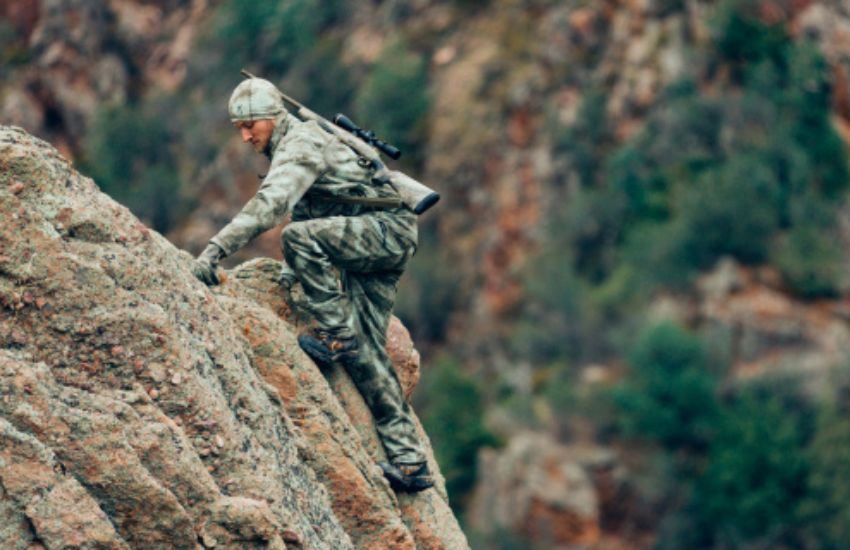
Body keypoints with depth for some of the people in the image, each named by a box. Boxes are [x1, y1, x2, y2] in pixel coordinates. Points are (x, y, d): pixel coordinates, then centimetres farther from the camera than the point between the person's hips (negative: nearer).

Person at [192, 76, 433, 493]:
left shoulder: (300, 143, -15)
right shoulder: (289, 149, 18)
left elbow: (270, 204, -31)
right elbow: (306, 212, 29)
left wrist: (217, 247, -38)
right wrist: (299, 269, 18)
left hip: (386, 228, -10)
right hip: (378, 240, 10)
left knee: (298, 237, -31)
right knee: (365, 350, 3)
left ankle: (334, 333, -17)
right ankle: (408, 462, 2)